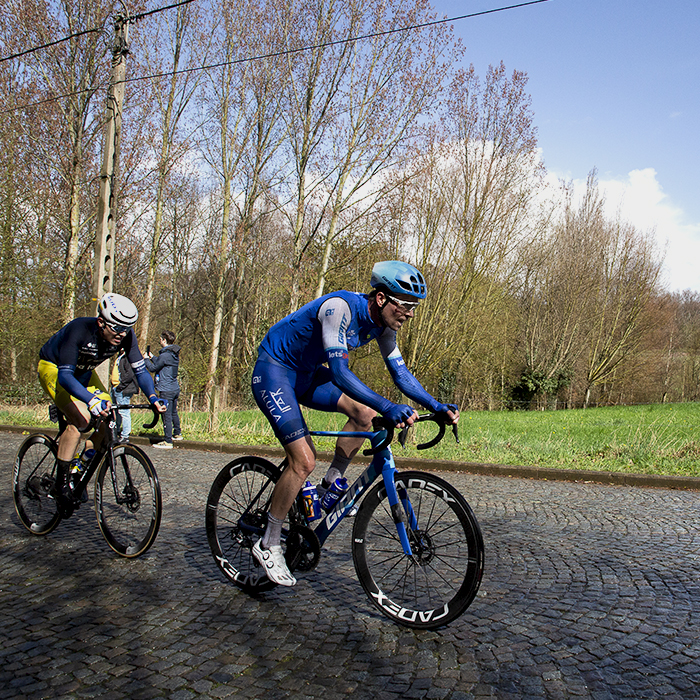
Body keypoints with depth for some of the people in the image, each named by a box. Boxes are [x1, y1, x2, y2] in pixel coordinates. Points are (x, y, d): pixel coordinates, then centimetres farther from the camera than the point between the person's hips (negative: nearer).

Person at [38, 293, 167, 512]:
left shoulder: (125, 335, -23)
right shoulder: (79, 329, -37)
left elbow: (140, 370, -18)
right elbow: (65, 375, -40)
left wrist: (153, 397, -36)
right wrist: (91, 400, -56)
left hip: (83, 372, 6)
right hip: (52, 368, -6)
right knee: (81, 418, -28)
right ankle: (61, 481, -14)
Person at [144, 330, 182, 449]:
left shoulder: (165, 355, -18)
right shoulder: (175, 354, 10)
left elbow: (153, 368, -9)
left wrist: (146, 359, 7)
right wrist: (152, 357, 26)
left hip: (166, 390, -9)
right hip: (175, 389, 9)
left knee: (166, 415, -5)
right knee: (174, 412, 22)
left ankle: (168, 442, -3)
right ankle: (177, 434, 36)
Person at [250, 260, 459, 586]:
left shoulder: (381, 323, -6)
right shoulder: (340, 307, -31)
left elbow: (401, 374, -1)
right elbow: (339, 371, -40)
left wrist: (437, 407, -14)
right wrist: (388, 407, -49)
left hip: (306, 373, 8)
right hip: (273, 371, -8)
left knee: (365, 413, -6)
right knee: (304, 460, -14)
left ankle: (331, 485, 12)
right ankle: (267, 545, 2)